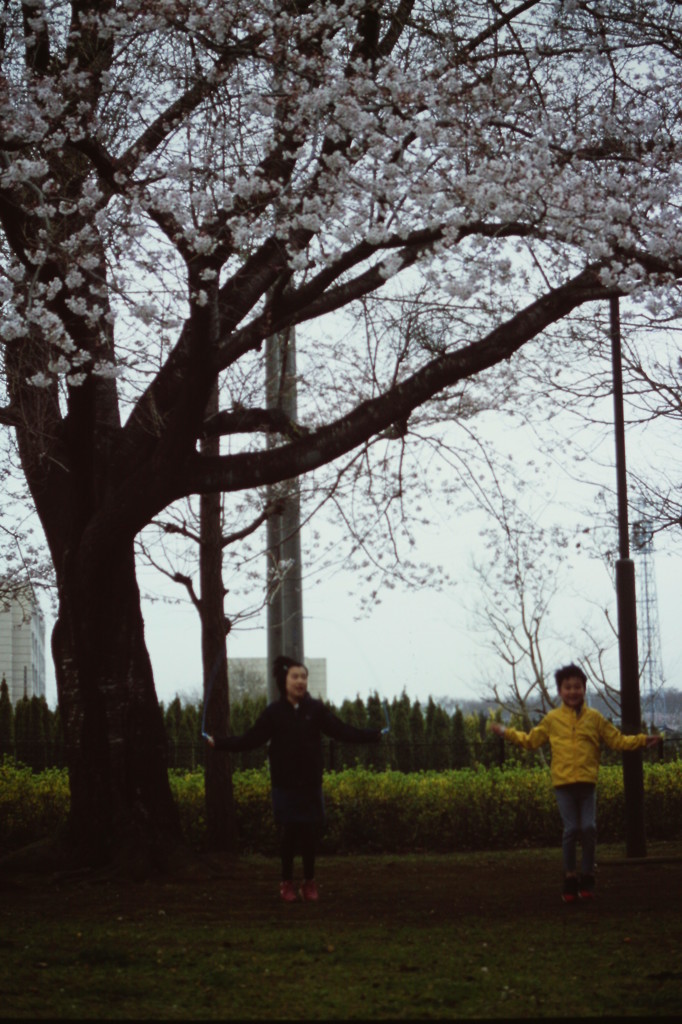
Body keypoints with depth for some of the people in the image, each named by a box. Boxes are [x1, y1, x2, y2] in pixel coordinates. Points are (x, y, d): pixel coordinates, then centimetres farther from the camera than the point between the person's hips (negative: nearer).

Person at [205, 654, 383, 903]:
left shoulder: (316, 710, 2)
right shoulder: (274, 712, 0)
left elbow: (343, 731, -1)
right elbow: (250, 739, -1)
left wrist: (374, 735, -9)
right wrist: (218, 743, -9)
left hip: (310, 784, 1)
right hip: (284, 786, -1)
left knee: (309, 833, 2)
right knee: (288, 833, 1)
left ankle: (309, 882, 16)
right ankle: (287, 882, 14)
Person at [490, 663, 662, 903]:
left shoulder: (594, 718, 9)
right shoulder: (552, 719, 9)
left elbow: (617, 740, 13)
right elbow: (531, 741, 17)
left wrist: (642, 741, 4)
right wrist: (506, 733, 12)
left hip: (587, 783, 1)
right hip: (563, 783, -1)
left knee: (589, 828, -7)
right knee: (571, 830, -6)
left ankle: (587, 877, 9)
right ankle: (570, 879, 6)